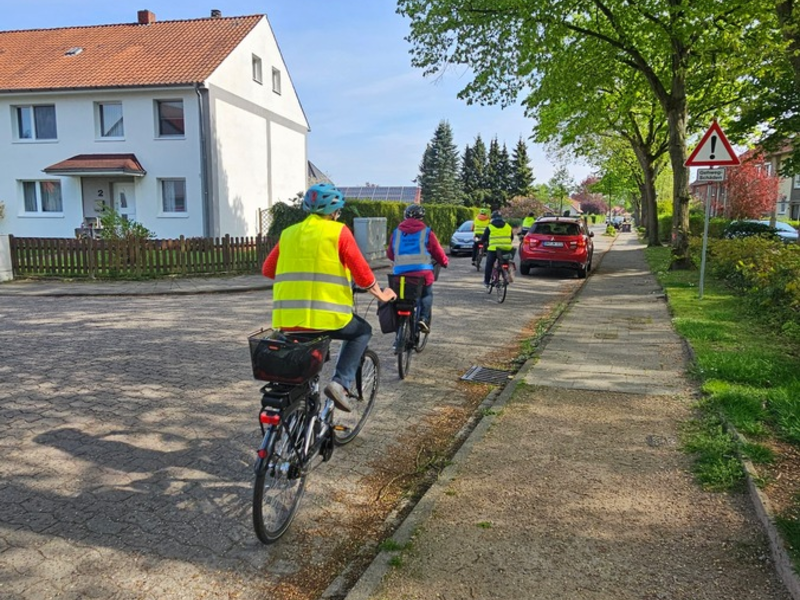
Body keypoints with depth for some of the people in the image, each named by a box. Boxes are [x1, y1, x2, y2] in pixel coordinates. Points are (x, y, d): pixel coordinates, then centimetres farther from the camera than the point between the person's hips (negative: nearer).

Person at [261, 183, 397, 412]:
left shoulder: (288, 233, 15)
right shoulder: (338, 231, 1)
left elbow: (267, 269, 16)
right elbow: (360, 270, -2)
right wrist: (380, 294, 14)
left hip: (287, 319, 5)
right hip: (326, 315, -5)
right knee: (362, 331, 22)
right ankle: (340, 383, 5)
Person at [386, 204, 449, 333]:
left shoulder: (396, 232, 12)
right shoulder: (426, 232, 4)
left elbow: (389, 254, 17)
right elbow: (438, 252, 9)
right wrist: (444, 262, 29)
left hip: (400, 273, 2)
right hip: (422, 272, -2)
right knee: (426, 295, 18)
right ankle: (424, 319, 0)